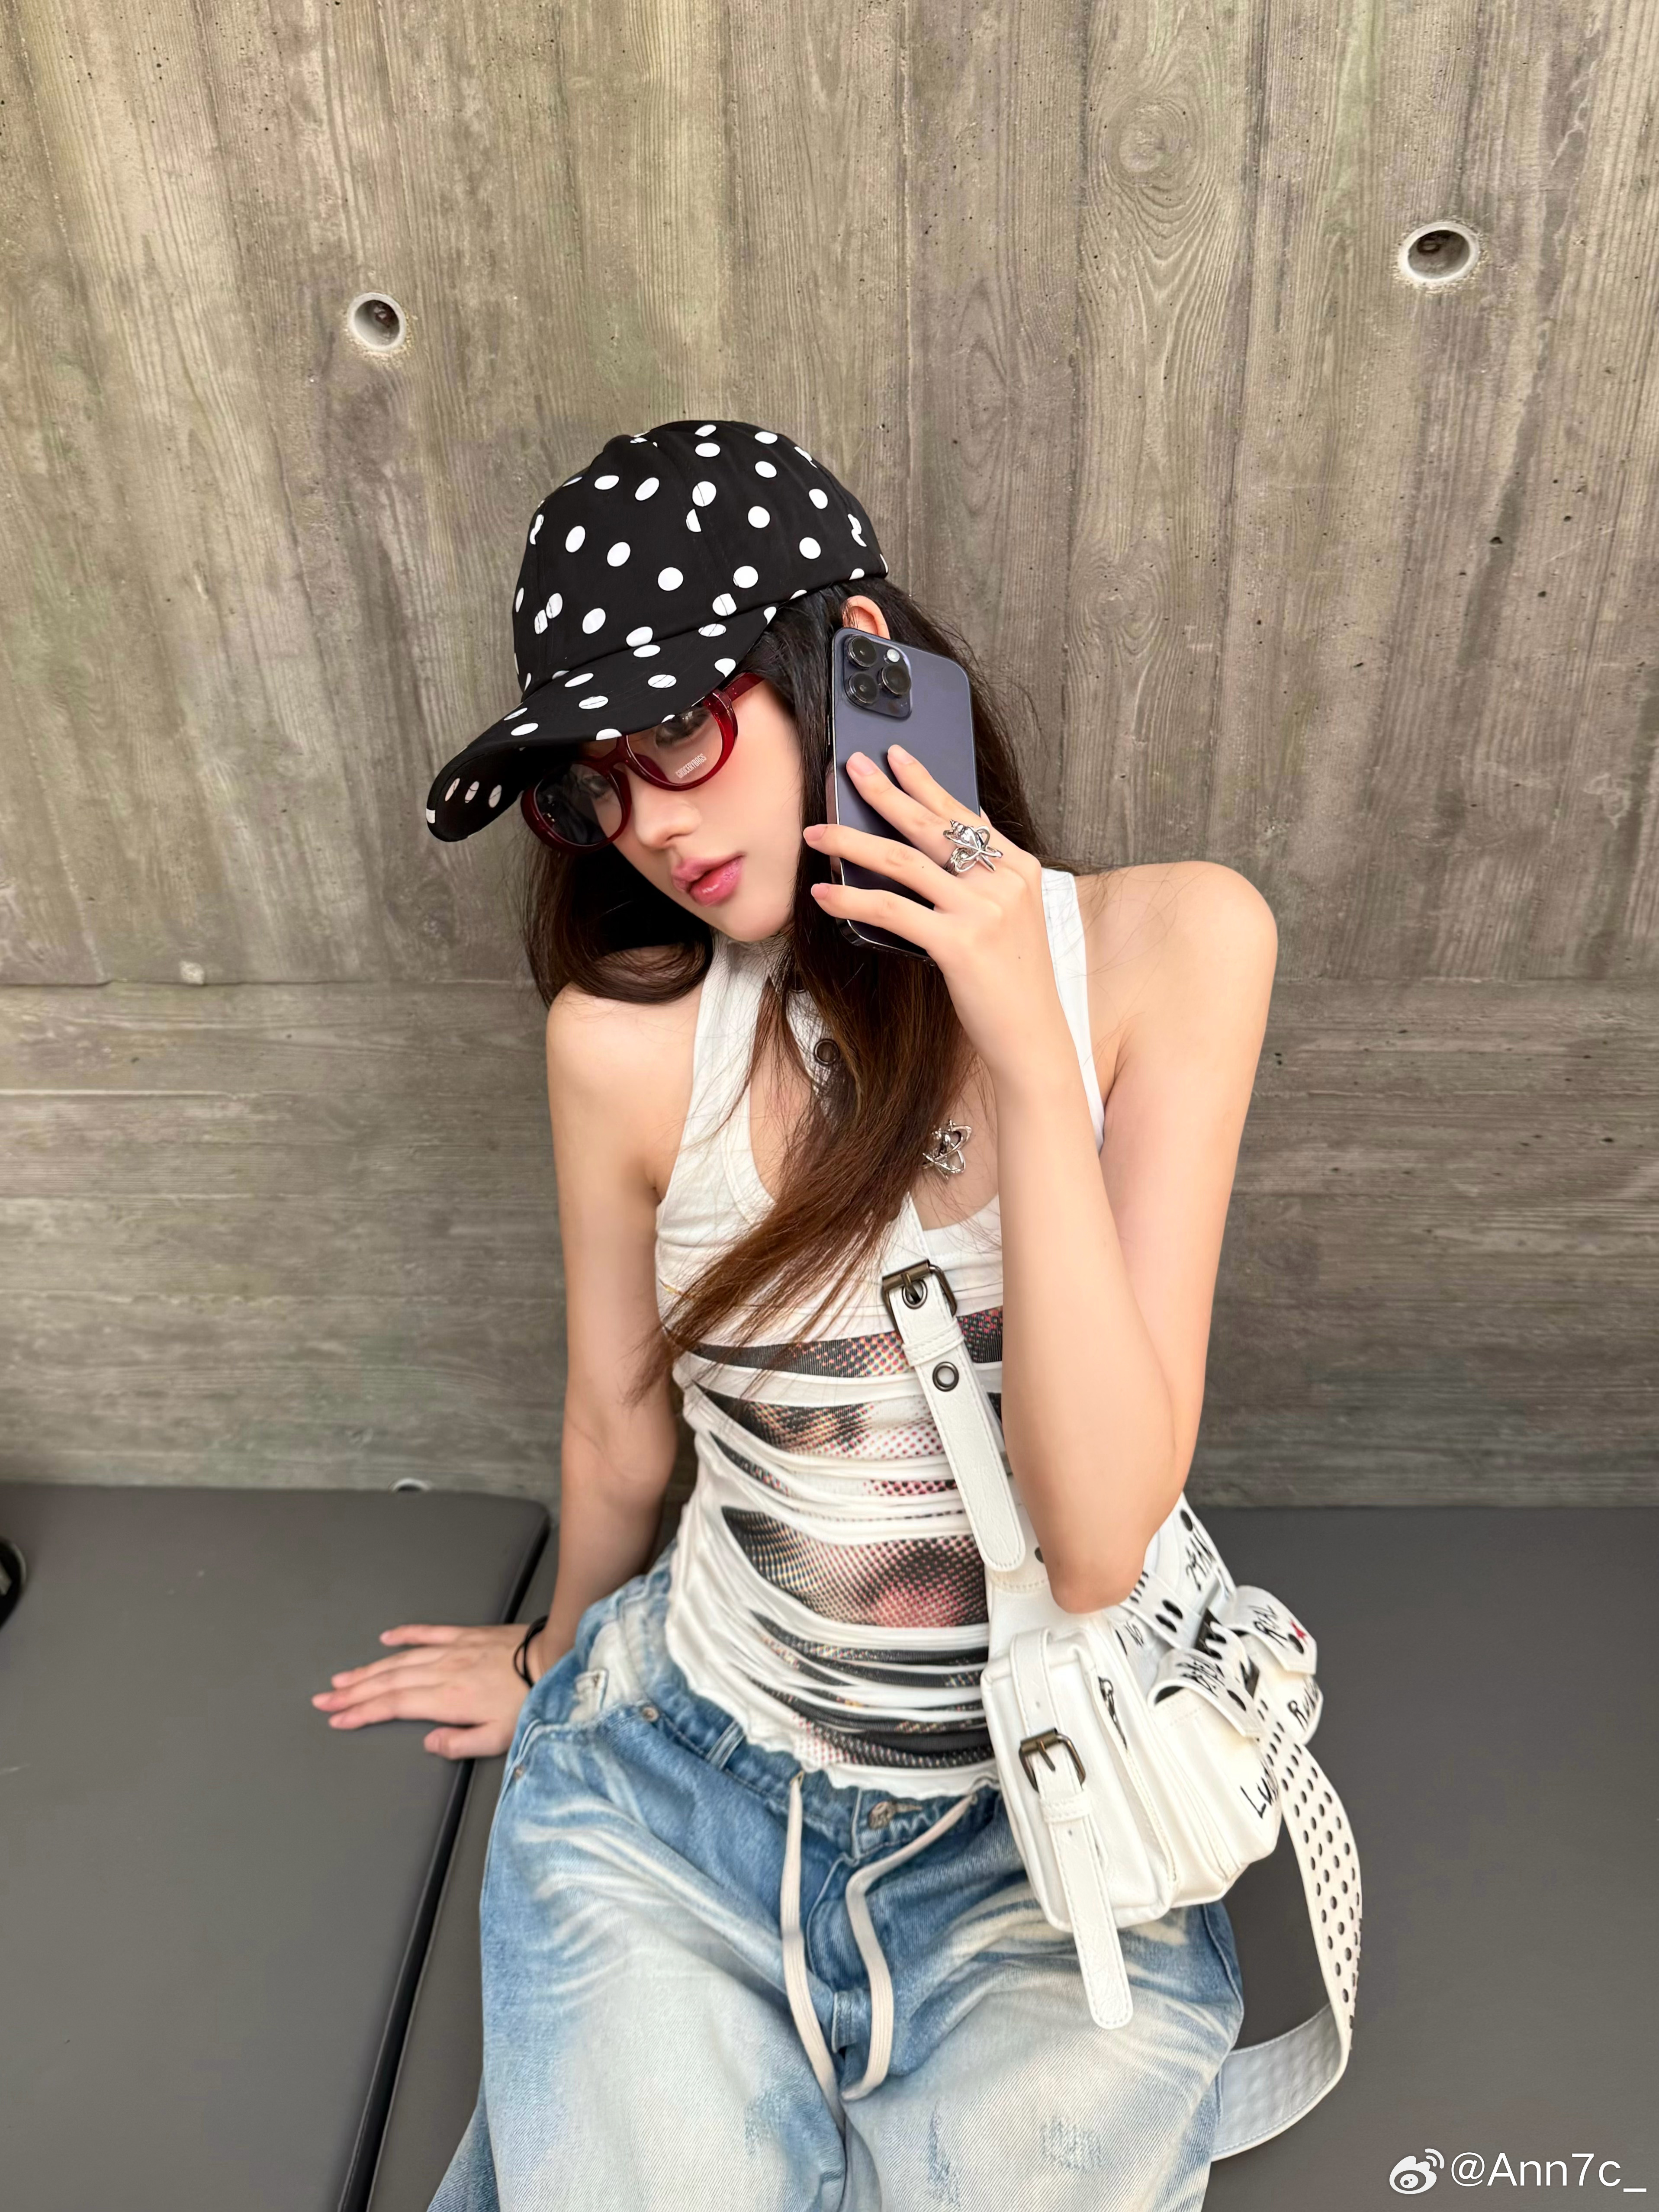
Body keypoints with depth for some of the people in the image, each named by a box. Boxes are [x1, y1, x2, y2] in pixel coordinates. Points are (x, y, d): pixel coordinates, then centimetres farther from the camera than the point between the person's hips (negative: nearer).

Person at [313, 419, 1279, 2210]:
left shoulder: (1168, 945, -15)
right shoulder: (629, 1039, -14)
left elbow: (1098, 1542, -19)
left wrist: (1029, 1057, -28)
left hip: (1057, 1826, 1)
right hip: (675, 1785, 0)